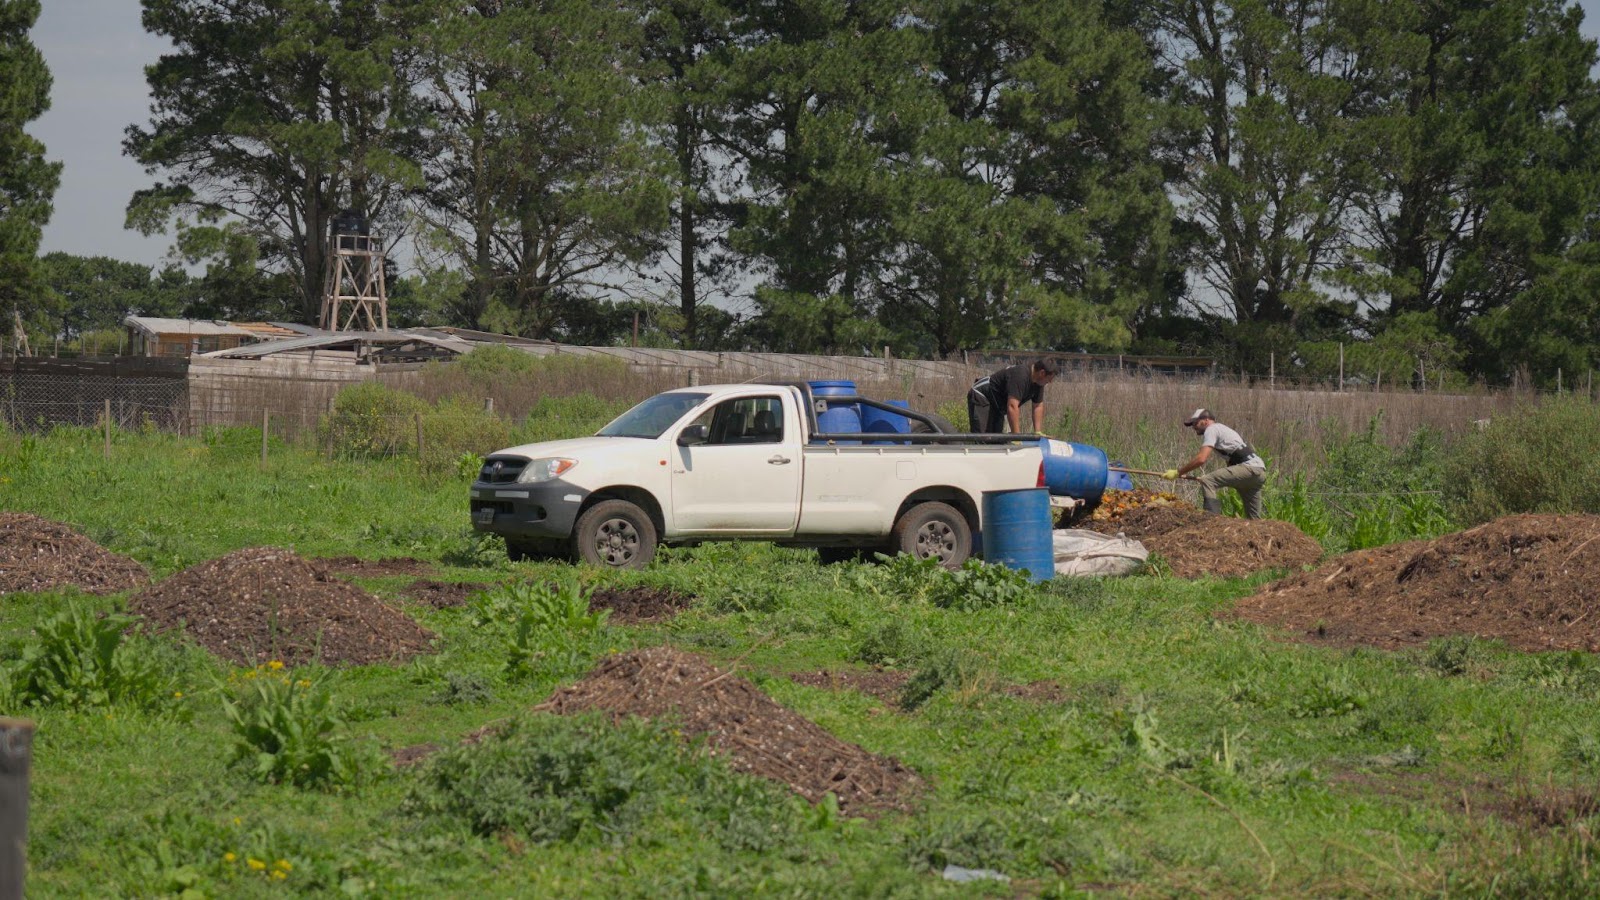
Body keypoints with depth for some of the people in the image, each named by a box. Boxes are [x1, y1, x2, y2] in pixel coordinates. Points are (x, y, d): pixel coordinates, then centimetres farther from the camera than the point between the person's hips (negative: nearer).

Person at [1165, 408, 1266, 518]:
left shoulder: (1211, 430, -2)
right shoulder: (1221, 429, 27)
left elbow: (1201, 459, -14)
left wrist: (1177, 472, -8)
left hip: (1250, 467, -10)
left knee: (1207, 481, -20)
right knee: (1253, 518, 14)